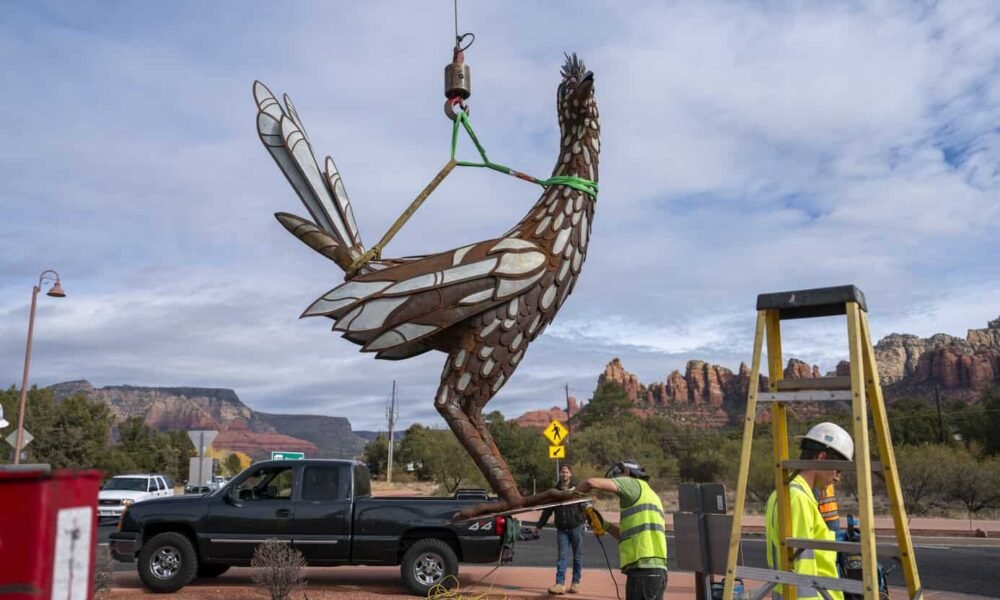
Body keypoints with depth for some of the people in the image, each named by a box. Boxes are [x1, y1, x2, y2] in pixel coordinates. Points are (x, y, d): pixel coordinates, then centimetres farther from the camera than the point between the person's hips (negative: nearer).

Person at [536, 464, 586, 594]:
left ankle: (576, 583, 14)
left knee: (577, 556, 5)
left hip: (576, 527, -2)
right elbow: (547, 510, 14)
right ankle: (560, 584, -5)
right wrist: (539, 525, 14)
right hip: (561, 529, 2)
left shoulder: (577, 489, -1)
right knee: (562, 556, -2)